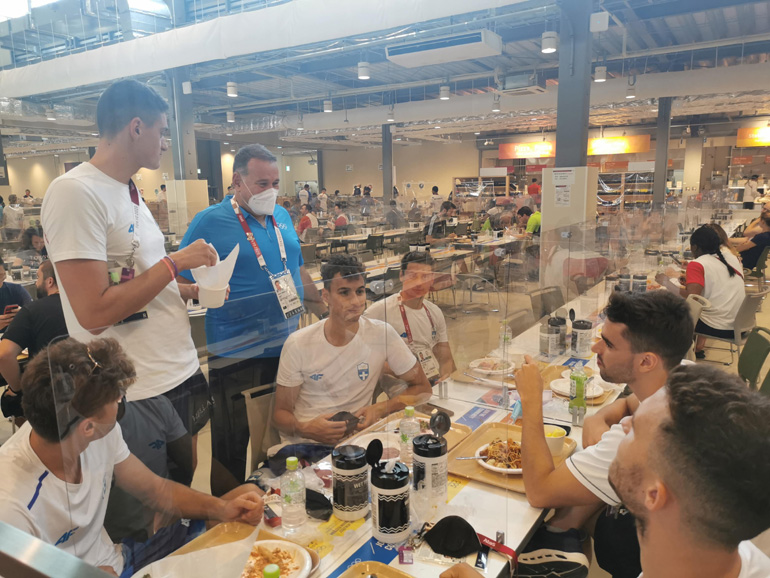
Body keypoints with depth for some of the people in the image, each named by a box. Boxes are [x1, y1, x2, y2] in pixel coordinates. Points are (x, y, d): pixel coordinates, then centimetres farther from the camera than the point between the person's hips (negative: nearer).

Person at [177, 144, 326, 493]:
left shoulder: (282, 217, 9)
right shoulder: (210, 222, -9)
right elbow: (181, 284, -8)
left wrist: (325, 311, 18)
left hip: (288, 346, 6)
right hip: (237, 356, -6)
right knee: (233, 446, 6)